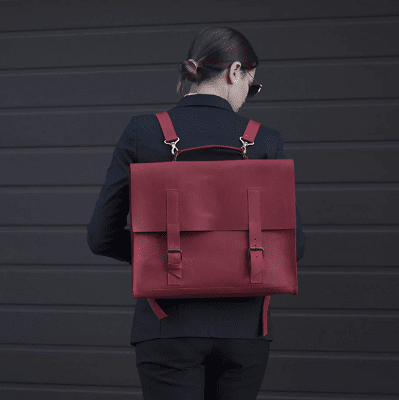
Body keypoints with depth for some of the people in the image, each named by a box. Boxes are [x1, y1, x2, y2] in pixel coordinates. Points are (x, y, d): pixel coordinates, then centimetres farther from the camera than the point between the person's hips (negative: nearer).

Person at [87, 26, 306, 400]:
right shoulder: (264, 140, -4)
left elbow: (101, 236, -1)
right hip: (244, 326, 2)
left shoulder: (142, 133, -5)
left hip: (169, 326, -1)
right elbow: (293, 243, -4)